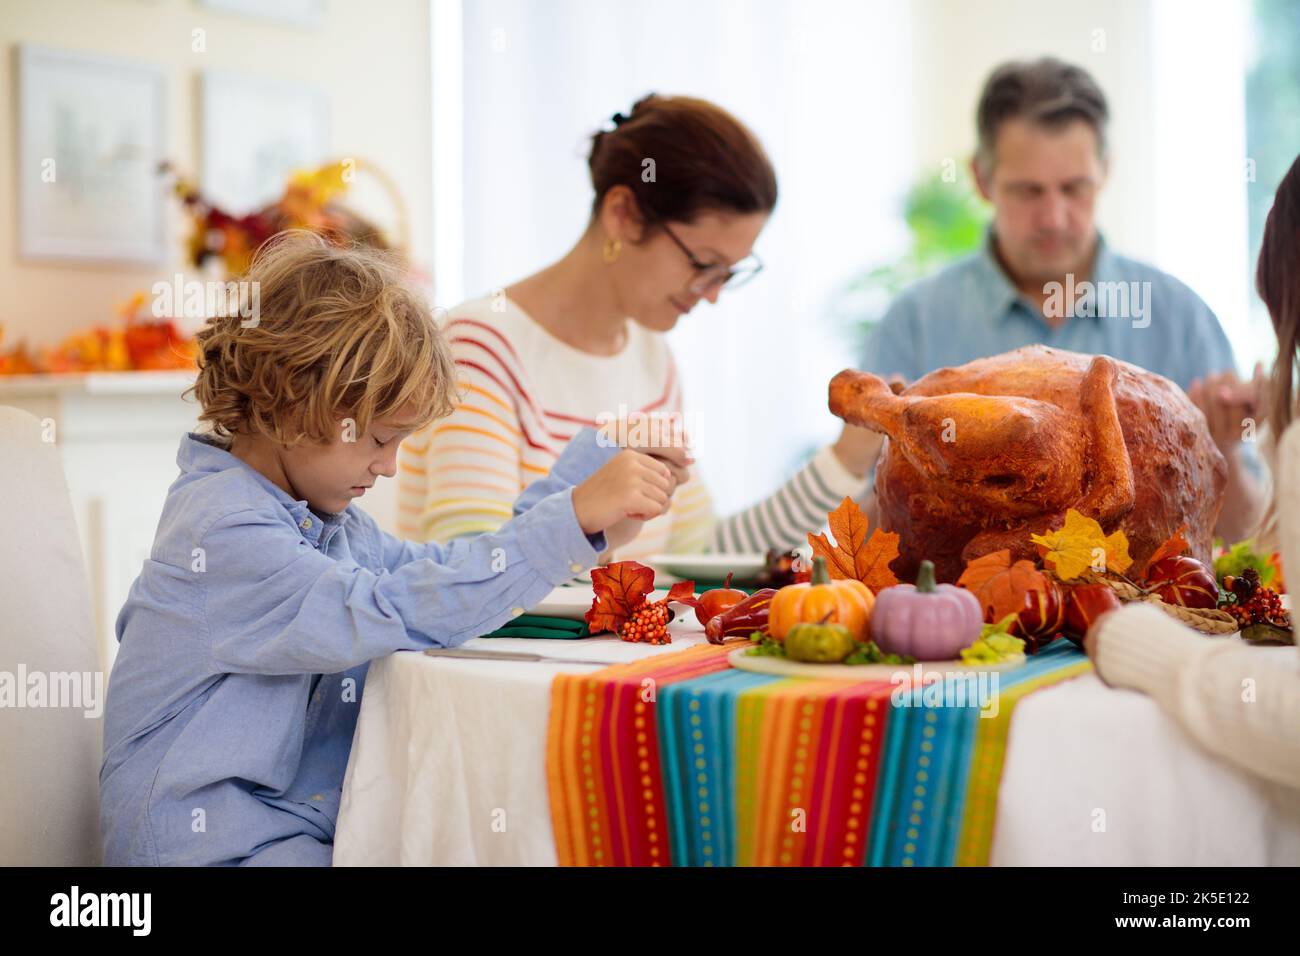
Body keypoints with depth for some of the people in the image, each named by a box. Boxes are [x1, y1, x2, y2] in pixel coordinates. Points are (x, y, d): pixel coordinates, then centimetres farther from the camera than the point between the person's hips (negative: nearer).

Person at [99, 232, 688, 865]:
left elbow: (440, 569, 17)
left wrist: (599, 457, 13)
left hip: (309, 830, 9)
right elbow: (397, 611, -28)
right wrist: (573, 516, -31)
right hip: (212, 847, -9)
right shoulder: (224, 534, -18)